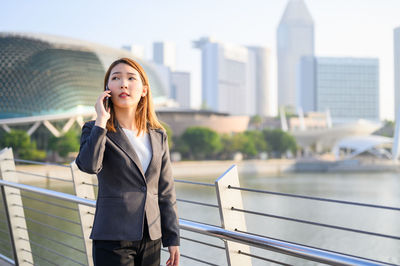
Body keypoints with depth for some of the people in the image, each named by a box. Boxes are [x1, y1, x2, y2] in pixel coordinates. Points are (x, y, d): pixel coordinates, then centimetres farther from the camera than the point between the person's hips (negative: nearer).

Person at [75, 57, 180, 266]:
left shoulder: (158, 136, 9)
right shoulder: (95, 130, 0)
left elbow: (166, 192, 11)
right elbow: (89, 165, -23)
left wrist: (172, 239, 9)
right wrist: (101, 120, -16)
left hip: (151, 240, 4)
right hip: (113, 240, -4)